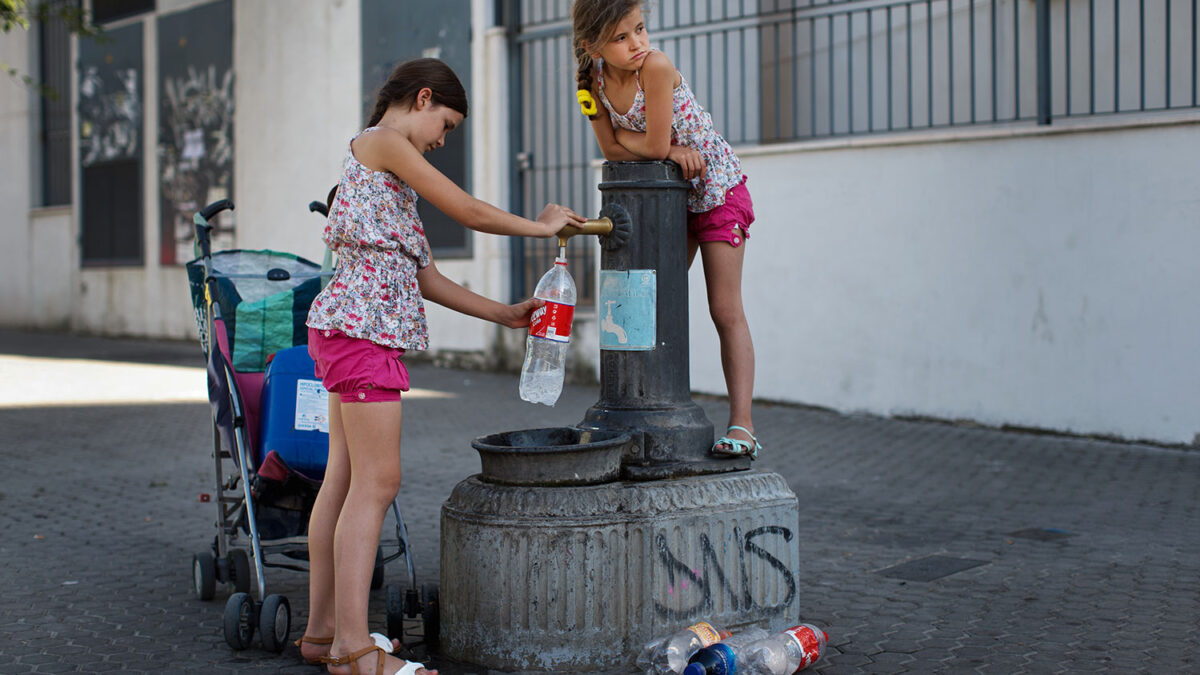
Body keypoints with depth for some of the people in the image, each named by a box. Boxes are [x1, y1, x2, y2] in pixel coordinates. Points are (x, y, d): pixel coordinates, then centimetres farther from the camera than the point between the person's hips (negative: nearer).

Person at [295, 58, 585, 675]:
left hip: (350, 331, 10)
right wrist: (541, 226, 9)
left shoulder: (383, 167, 24)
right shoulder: (383, 141, -4)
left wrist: (504, 314, 19)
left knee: (344, 478, 10)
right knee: (376, 481, -11)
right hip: (363, 326, -10)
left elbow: (424, 278, 20)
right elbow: (471, 213, -7)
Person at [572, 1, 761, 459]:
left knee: (726, 310, -8)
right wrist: (669, 150, -18)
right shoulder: (594, 78, -9)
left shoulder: (656, 66, -28)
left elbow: (654, 146, -30)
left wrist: (620, 132, -14)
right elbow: (611, 150, -10)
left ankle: (742, 425, -9)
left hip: (716, 186, -6)